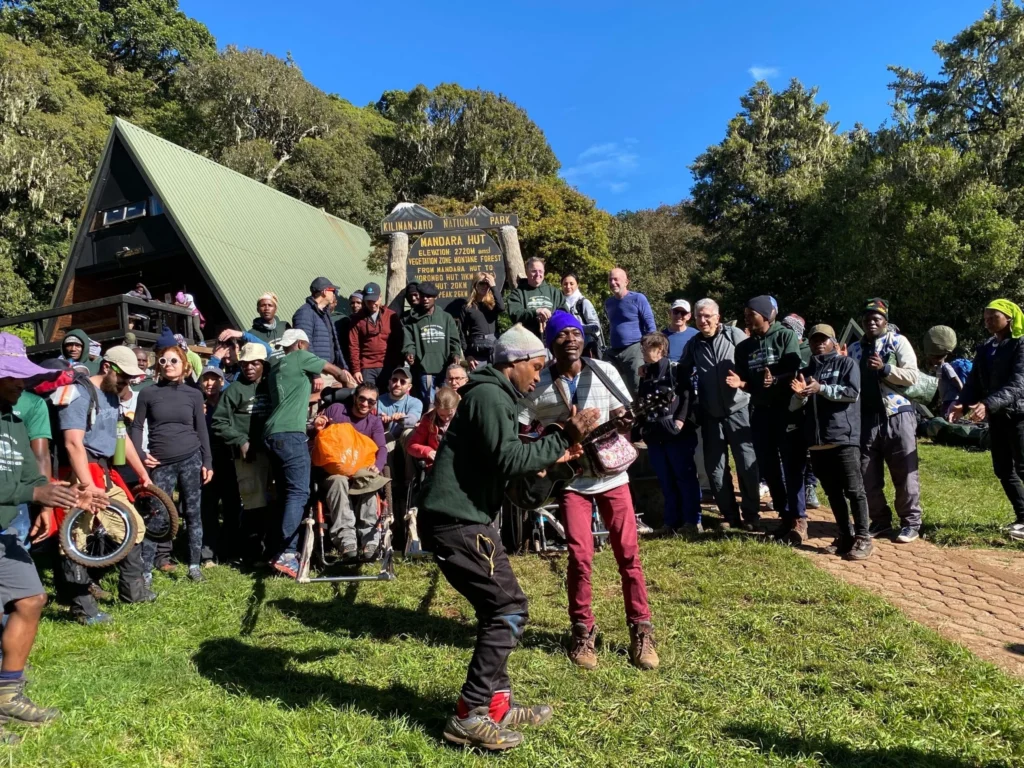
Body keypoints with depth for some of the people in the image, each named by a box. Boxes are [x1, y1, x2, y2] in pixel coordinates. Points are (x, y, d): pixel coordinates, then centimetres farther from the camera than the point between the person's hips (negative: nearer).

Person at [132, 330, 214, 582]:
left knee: (193, 513, 4)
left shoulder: (193, 394, 6)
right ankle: (145, 567, 5)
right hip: (161, 463, 0)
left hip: (191, 459, 1)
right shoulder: (148, 393, 4)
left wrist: (207, 462, 3)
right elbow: (137, 426, 7)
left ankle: (194, 564, 12)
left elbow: (201, 430, 8)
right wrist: (140, 454, -6)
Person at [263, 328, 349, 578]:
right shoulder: (300, 357, 4)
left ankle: (285, 550, 8)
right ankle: (287, 554, -19)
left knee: (285, 493, 9)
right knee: (298, 492, -11)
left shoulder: (276, 366, 25)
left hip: (272, 434, 8)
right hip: (290, 434, -8)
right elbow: (334, 370, 13)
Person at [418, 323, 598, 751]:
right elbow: (507, 460, -22)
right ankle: (470, 716, 1)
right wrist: (563, 439, -17)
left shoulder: (495, 396, 21)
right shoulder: (490, 395, -13)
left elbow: (500, 462, 23)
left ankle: (496, 703, 23)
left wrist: (551, 458, 18)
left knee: (497, 609, 15)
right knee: (508, 609, -7)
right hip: (457, 520, -11)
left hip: (462, 517, 11)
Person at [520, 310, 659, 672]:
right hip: (571, 479, -1)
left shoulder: (604, 372, 1)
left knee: (628, 553, 4)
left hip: (611, 472, 2)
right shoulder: (538, 384, -4)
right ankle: (583, 632, 17)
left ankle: (641, 631, 17)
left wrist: (625, 423, -16)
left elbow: (622, 417, 6)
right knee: (580, 557, -2)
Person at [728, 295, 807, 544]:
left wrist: (776, 380, -30)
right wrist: (740, 383, -8)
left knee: (792, 465, -2)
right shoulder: (743, 347, 13)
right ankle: (785, 516, 22)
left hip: (787, 409, -5)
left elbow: (795, 371, -13)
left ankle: (799, 519, 7)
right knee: (768, 467, 9)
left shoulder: (786, 336, -2)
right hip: (760, 412, 6)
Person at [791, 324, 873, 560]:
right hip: (816, 441, 5)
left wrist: (821, 388, -17)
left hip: (843, 437, -5)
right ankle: (845, 535, 20)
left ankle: (862, 538, 3)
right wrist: (799, 395, -8)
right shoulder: (805, 371, 18)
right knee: (832, 492, 11)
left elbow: (853, 392, -11)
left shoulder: (846, 363, 4)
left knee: (854, 490, -4)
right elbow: (795, 407, 13)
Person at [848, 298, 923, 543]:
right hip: (866, 418, 4)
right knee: (868, 476, 7)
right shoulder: (854, 348, 13)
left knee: (905, 473, 1)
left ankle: (910, 523, 12)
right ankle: (880, 521, 20)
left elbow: (912, 377, -7)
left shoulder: (898, 341, 1)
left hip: (897, 416, -4)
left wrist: (884, 368, -18)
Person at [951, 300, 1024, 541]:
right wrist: (962, 404, -15)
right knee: (1003, 470, 9)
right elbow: (974, 382, 5)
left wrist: (987, 404, -36)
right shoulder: (985, 348, 11)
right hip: (997, 416, 7)